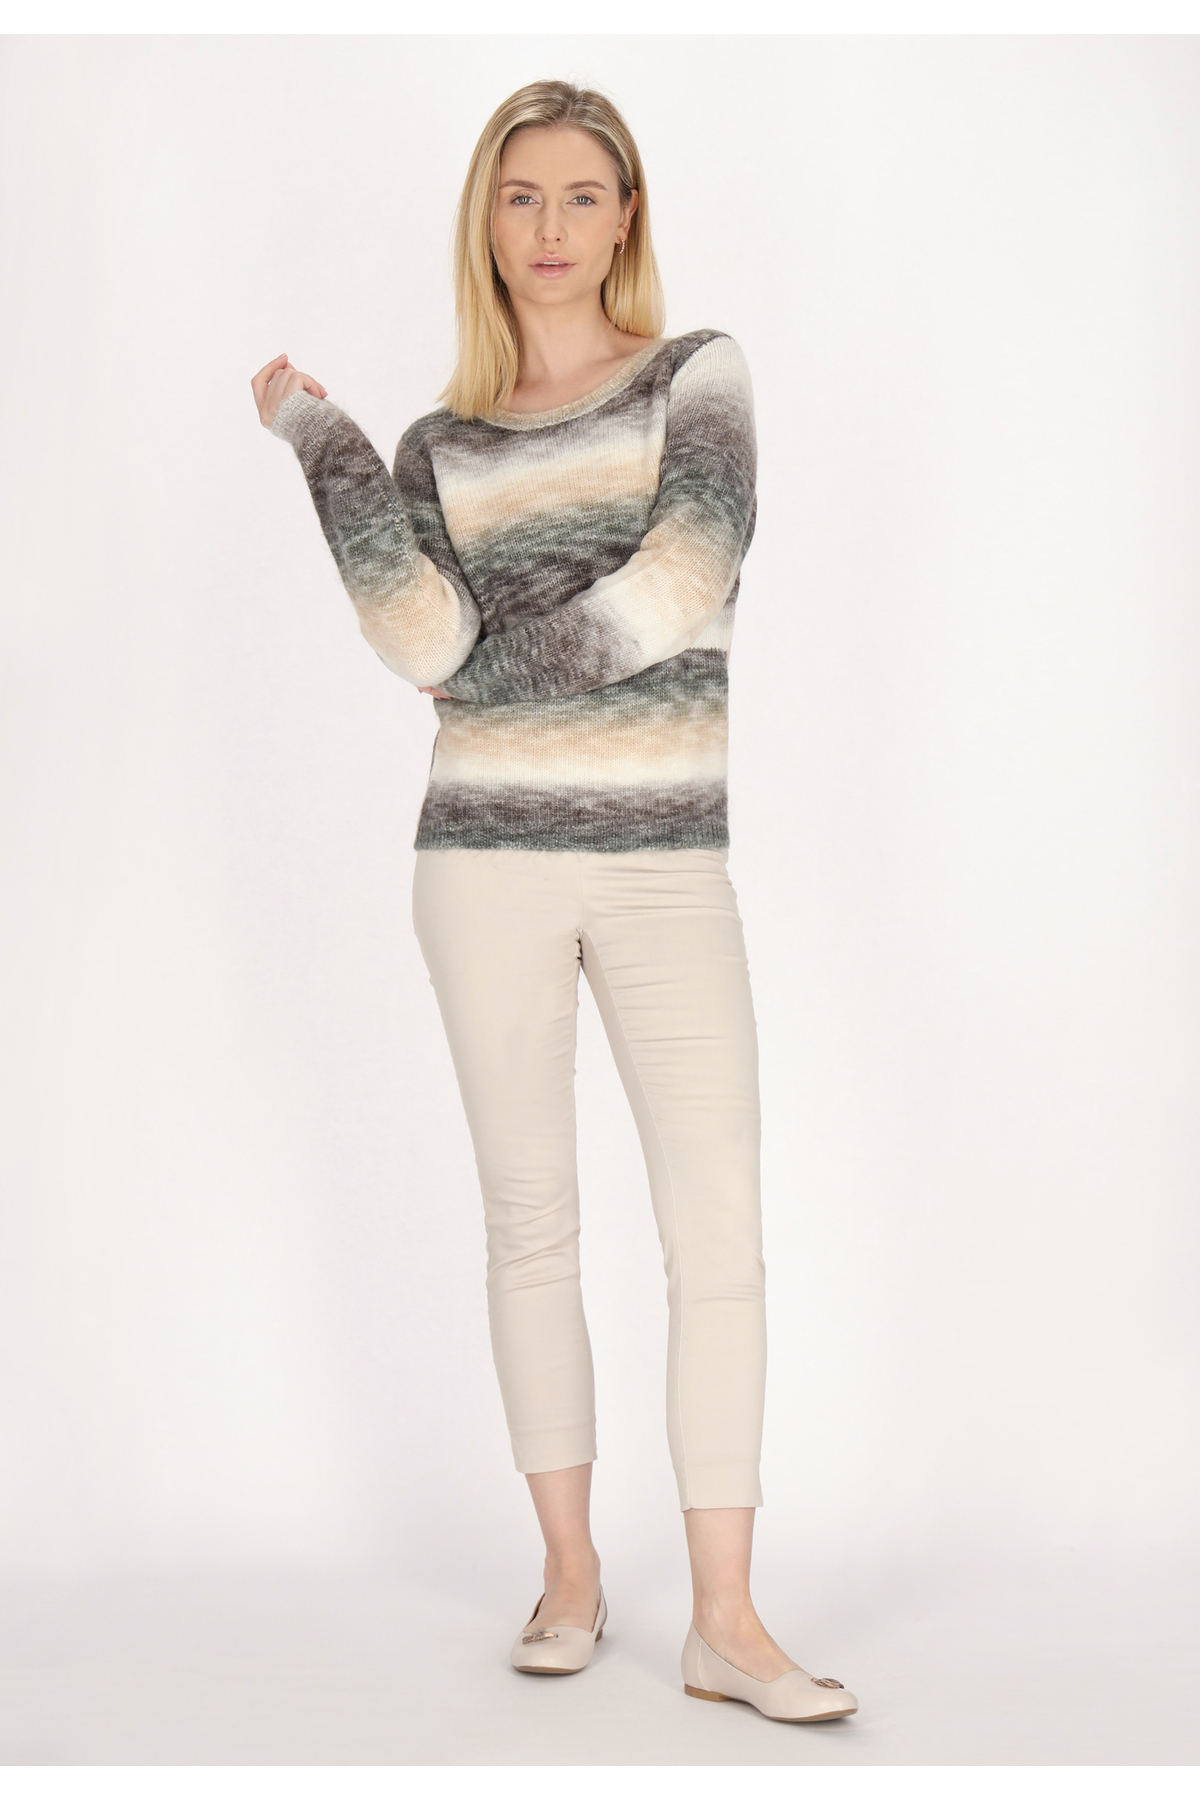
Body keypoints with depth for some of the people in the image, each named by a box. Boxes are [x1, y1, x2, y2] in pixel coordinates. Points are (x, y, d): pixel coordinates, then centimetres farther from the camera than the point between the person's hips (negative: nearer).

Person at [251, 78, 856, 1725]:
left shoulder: (699, 377, 2)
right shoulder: (442, 449, 8)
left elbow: (679, 591, -14)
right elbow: (426, 645, -12)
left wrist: (488, 665, -7)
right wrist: (318, 440, -7)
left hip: (668, 865, -1)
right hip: (491, 856, 2)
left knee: (719, 1230, -7)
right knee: (531, 1218, 7)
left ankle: (727, 1624, -1)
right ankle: (571, 1571, 19)